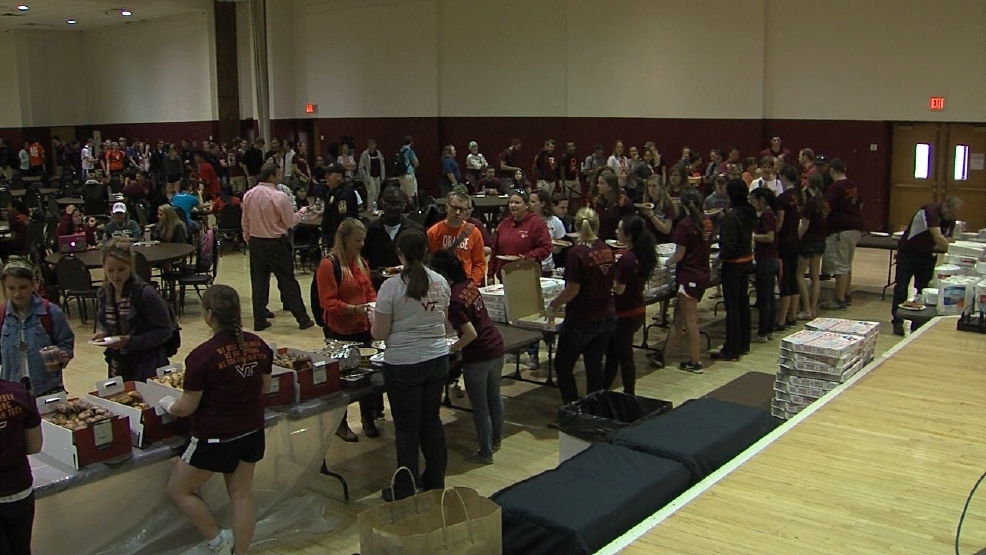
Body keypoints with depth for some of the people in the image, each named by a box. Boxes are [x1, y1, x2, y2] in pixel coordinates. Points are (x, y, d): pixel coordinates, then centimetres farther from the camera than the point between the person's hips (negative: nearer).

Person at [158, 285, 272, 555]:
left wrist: (166, 403, 5)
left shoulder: (203, 356, -22)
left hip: (215, 438, -6)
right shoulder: (258, 345, -5)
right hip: (252, 432, 6)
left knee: (178, 491, 14)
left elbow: (187, 407, -16)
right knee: (242, 494, 16)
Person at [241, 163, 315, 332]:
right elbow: (290, 222, -10)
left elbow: (245, 221, 9)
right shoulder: (279, 197, -18)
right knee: (288, 281, 3)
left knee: (259, 281, 11)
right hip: (276, 243, -5)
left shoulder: (248, 195, 0)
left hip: (255, 242, 5)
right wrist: (302, 211, 7)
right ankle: (302, 319, 9)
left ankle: (259, 320, 14)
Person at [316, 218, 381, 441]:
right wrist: (354, 309, -27)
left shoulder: (361, 262, 10)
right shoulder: (329, 265, -14)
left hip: (363, 327, 6)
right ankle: (340, 424, 22)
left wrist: (375, 304, -3)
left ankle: (368, 420, 24)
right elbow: (328, 302, -17)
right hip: (339, 330, -6)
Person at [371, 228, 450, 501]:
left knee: (407, 428, 7)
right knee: (432, 420, 19)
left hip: (403, 364, -4)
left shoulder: (391, 286, -15)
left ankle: (406, 492, 18)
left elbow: (379, 333, -11)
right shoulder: (441, 283, -1)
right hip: (437, 359, 5)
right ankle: (435, 481, 32)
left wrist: (373, 318, 9)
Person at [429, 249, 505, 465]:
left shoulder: (453, 299, -23)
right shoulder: (469, 284, 1)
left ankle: (485, 453, 21)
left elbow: (470, 334, -24)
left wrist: (450, 349, -10)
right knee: (494, 397, 24)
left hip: (477, 356, -9)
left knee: (480, 407, 8)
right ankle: (496, 441, 41)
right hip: (496, 346, 9)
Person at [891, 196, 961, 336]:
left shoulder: (951, 219, -4)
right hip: (907, 252, -6)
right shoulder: (930, 210, -26)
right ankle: (897, 322, -1)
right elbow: (938, 237, -34)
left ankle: (917, 325, 7)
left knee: (923, 289, 3)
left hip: (926, 255, 6)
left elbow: (946, 241, -4)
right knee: (901, 287, -6)